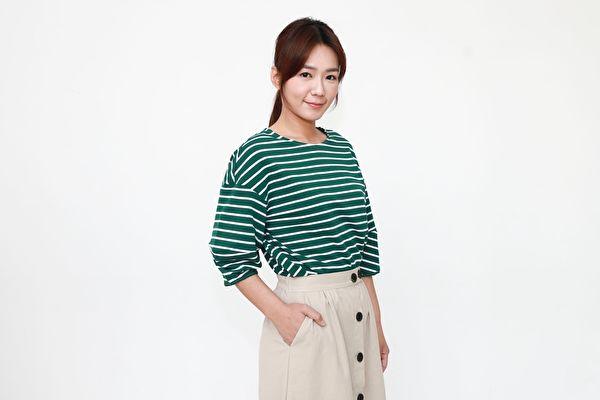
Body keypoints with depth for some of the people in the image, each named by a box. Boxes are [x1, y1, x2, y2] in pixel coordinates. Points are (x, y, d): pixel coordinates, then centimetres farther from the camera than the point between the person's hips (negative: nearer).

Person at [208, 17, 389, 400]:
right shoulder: (254, 156, -12)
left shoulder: (342, 148, 7)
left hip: (358, 310, 6)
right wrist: (279, 313, -20)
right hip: (305, 315, -6)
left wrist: (377, 326, 13)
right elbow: (230, 254, -11)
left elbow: (363, 242, 11)